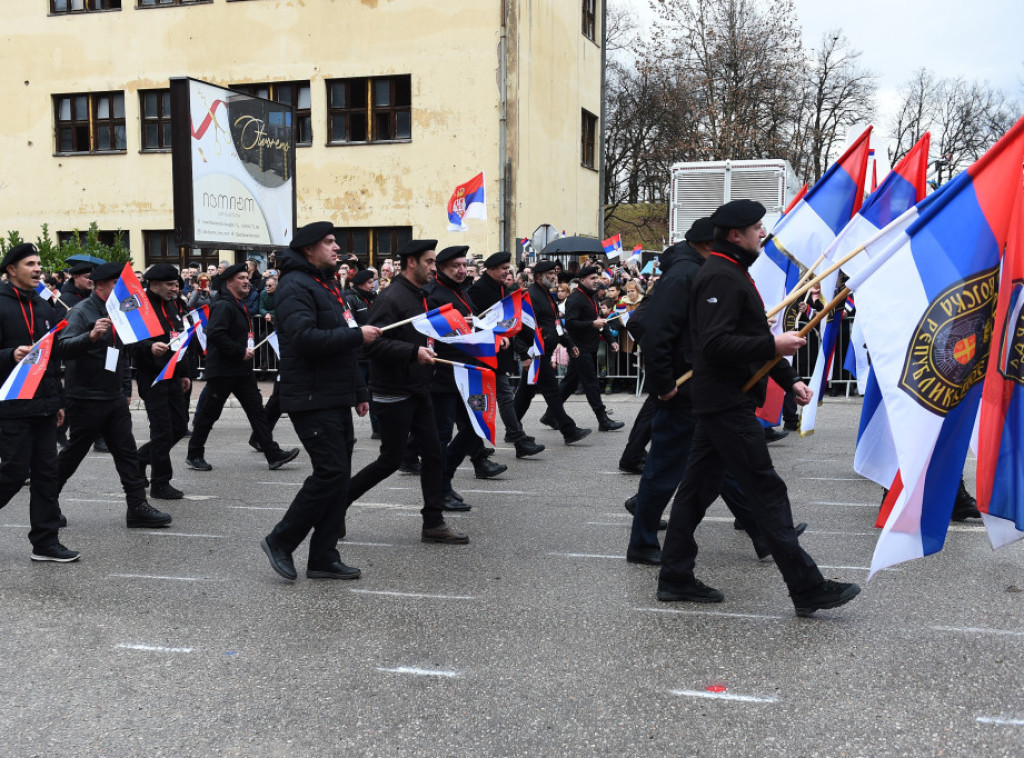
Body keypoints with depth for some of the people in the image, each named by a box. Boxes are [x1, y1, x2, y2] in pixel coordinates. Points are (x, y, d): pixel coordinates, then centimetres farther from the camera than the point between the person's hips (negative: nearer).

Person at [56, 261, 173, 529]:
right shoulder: (82, 312, -12)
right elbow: (64, 347, -28)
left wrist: (126, 390, 20)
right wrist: (91, 336, -45)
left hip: (114, 397, 8)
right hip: (86, 398, -7)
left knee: (127, 452, 3)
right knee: (74, 453, 4)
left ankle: (138, 508, 4)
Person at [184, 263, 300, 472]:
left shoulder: (240, 306, 16)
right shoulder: (223, 306, -15)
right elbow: (216, 335, -27)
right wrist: (241, 352, -22)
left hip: (243, 371, 9)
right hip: (222, 370, -9)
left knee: (256, 411, 3)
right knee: (209, 413, 3)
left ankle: (273, 455, 2)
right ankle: (194, 456, 16)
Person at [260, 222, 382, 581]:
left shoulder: (328, 285, 21)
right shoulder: (296, 286, -11)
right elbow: (304, 338, -26)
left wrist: (359, 391, 22)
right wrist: (357, 335, -21)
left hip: (336, 399, 10)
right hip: (311, 399, -10)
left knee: (338, 476, 9)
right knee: (331, 473, -12)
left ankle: (323, 557, 15)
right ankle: (280, 541, 3)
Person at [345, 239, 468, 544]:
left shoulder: (419, 296, 14)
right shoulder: (391, 298, -17)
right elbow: (373, 343, -26)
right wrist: (414, 353, -32)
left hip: (418, 391, 9)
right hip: (394, 393, -9)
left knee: (432, 453, 6)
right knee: (391, 460, -1)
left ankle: (433, 524, 13)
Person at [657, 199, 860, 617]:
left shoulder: (733, 273, 20)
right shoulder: (721, 277, -15)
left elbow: (750, 338, 24)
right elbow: (715, 344, -25)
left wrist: (789, 379, 17)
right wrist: (772, 345, -23)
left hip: (719, 402, 11)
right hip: (727, 402, -11)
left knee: (698, 488, 11)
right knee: (766, 490, -7)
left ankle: (675, 578, 18)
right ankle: (807, 587, -2)